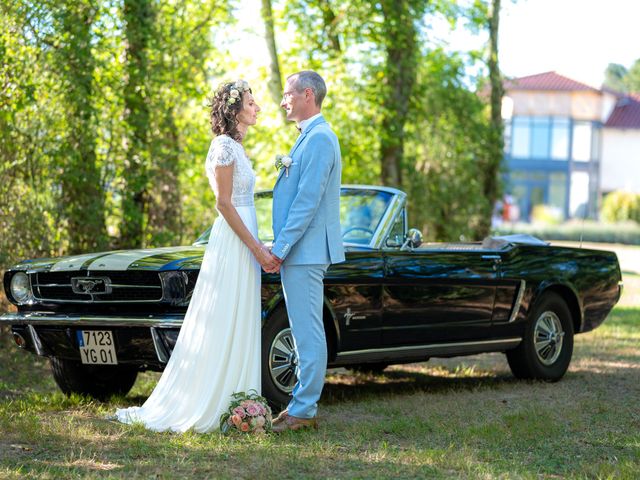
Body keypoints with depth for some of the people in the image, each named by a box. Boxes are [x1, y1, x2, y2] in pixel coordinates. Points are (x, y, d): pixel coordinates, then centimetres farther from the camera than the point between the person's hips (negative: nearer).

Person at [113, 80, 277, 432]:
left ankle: (230, 404, 13)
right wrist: (257, 249, -18)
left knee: (239, 328, 9)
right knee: (221, 326, -7)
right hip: (232, 243, -10)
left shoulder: (235, 147, 17)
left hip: (244, 241, 10)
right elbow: (224, 204, -17)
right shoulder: (224, 146, -12)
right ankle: (203, 405, -4)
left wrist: (259, 247, 15)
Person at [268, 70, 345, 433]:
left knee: (308, 332, -7)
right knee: (305, 331, 13)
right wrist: (281, 247, 19)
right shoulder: (310, 137, 18)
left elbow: (308, 200, -21)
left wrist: (280, 248, -19)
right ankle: (305, 406, 18)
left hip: (305, 251, -11)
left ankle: (303, 410, -4)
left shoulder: (319, 139, -15)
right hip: (299, 252, 11)